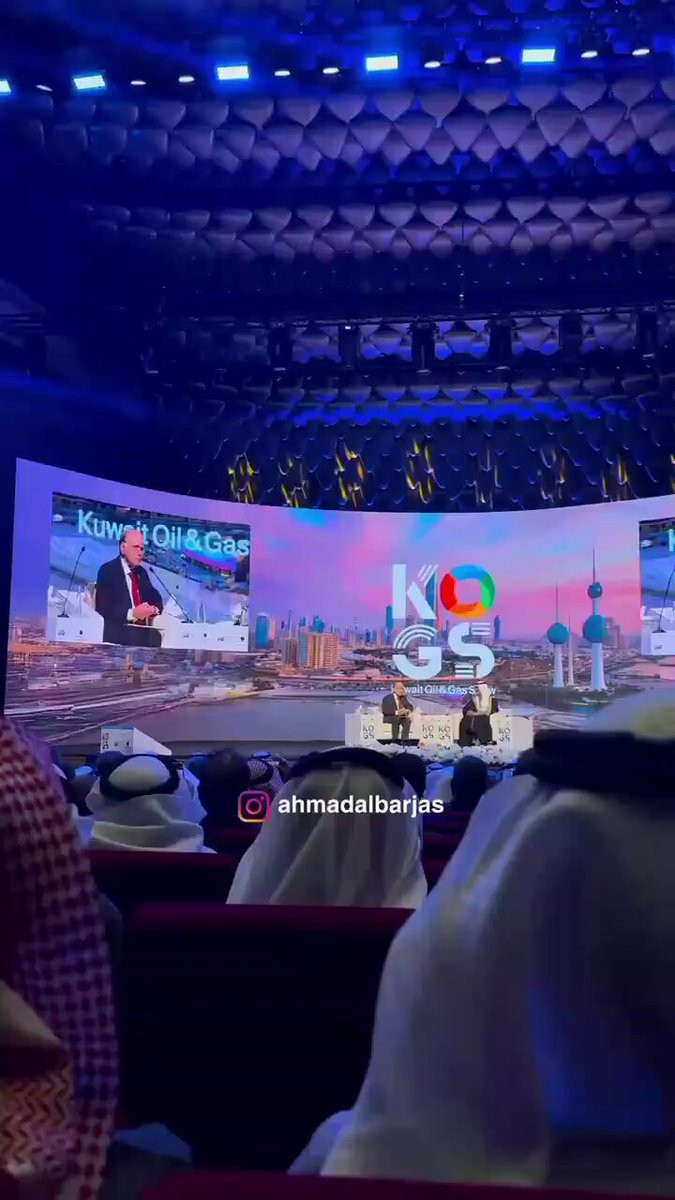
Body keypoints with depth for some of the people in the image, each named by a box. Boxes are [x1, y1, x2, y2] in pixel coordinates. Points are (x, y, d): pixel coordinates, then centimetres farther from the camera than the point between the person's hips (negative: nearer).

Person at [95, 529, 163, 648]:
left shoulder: (142, 572, 19)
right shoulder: (107, 570, -1)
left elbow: (156, 598, 16)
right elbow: (103, 608, -10)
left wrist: (154, 609, -7)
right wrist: (132, 613, -20)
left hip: (143, 631, 6)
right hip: (119, 632, -6)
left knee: (155, 637, -22)